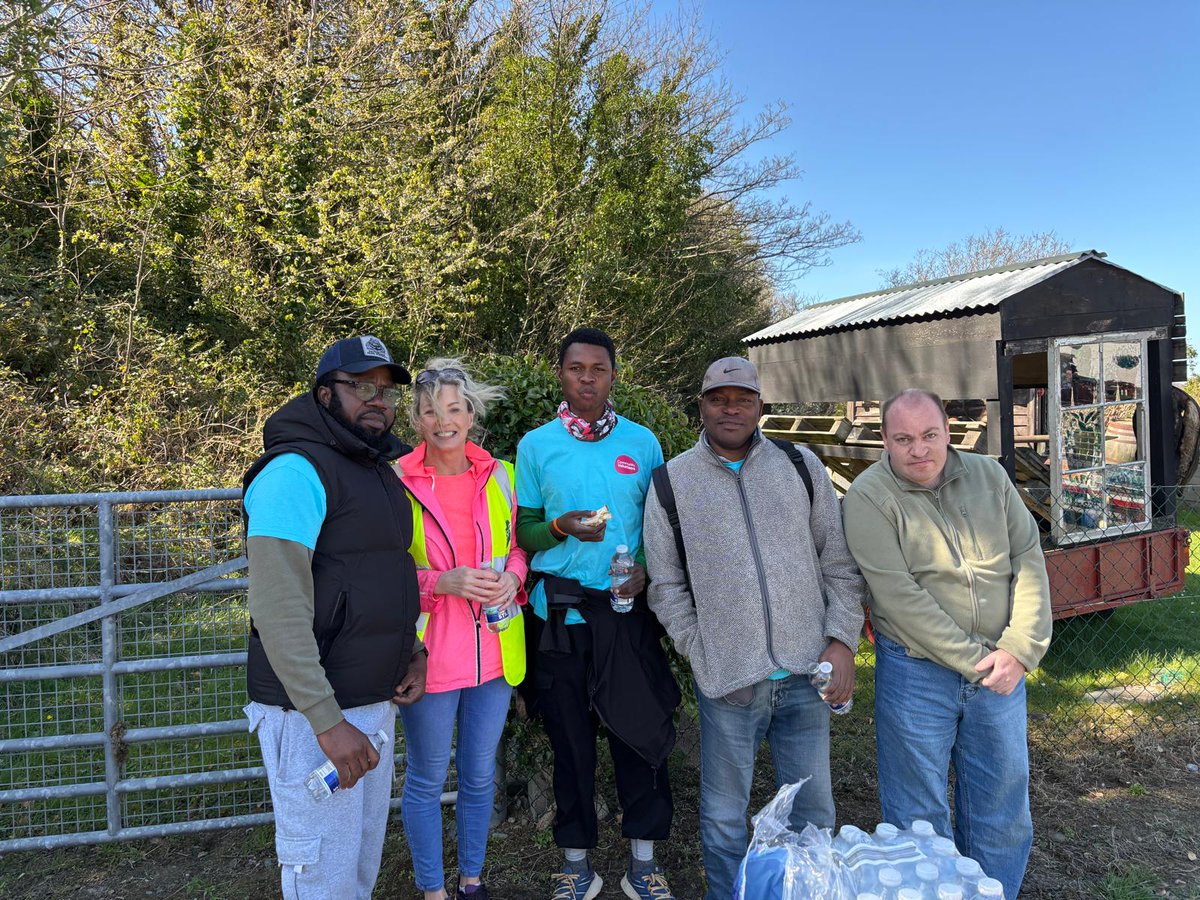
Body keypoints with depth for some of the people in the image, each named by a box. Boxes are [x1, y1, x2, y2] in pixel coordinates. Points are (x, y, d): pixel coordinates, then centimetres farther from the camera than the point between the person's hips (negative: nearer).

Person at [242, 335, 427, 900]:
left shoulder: (380, 471, 13)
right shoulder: (296, 469, -16)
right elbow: (278, 608, -22)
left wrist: (413, 651, 6)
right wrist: (327, 721, -23)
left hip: (375, 704, 9)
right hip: (312, 712, -8)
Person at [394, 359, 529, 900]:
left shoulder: (500, 476, 1)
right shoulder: (398, 482, -10)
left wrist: (512, 575, -8)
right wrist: (442, 581, -22)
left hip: (494, 651, 4)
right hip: (430, 653, -3)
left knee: (480, 774, 19)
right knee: (427, 780, 13)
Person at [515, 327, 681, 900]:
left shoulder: (642, 442, 4)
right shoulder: (535, 446, 2)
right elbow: (523, 532, 3)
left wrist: (646, 569, -10)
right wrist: (561, 528, -16)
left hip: (627, 610, 1)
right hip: (559, 614, 0)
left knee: (640, 729, 5)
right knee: (569, 735, 9)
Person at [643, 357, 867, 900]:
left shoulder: (801, 466, 5)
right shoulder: (671, 482, 0)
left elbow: (839, 561, 7)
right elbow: (666, 585, 2)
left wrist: (842, 640, -1)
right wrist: (703, 656, -3)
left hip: (806, 672, 2)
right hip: (727, 680, -2)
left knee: (814, 810, 17)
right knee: (724, 817, 12)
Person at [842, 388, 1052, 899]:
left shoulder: (988, 477, 2)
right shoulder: (869, 497, -13)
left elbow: (1028, 558, 2)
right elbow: (898, 595, -18)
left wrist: (1020, 649, -9)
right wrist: (974, 660, -15)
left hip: (1001, 668, 5)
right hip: (917, 673, -4)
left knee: (1003, 804, 17)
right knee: (919, 815, 9)